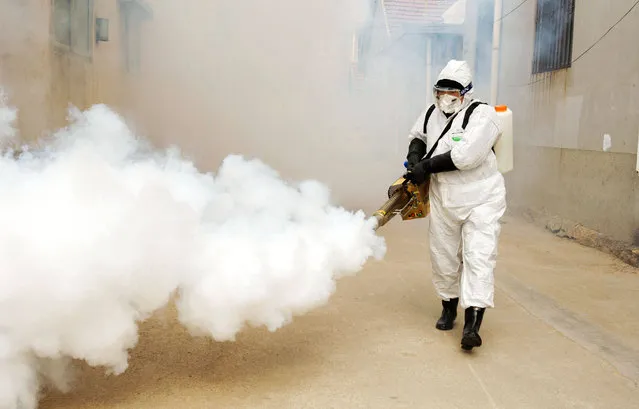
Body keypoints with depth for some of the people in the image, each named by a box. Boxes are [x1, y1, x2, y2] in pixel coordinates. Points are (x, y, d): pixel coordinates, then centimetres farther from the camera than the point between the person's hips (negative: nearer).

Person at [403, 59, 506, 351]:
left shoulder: (482, 115, -14)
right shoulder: (432, 114, 4)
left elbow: (465, 156, -27)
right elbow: (417, 136, 24)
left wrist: (426, 167, -21)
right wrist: (414, 157, 1)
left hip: (480, 199, -5)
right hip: (443, 199, 6)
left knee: (478, 256, -15)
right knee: (443, 257, 14)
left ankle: (472, 325, -17)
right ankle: (449, 308, 36)